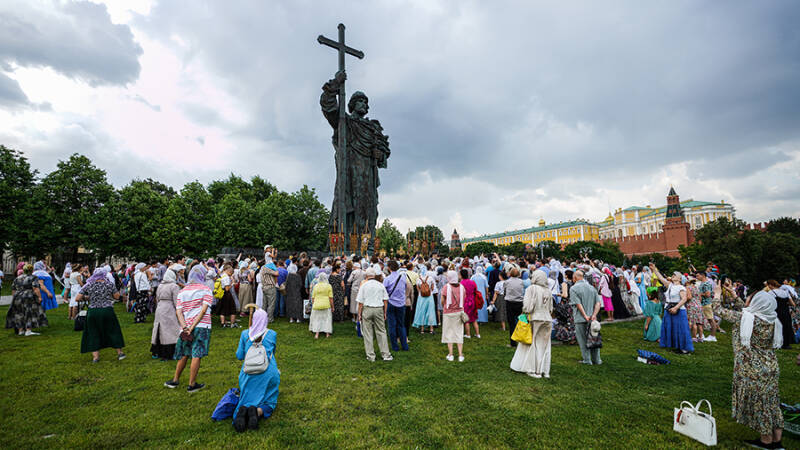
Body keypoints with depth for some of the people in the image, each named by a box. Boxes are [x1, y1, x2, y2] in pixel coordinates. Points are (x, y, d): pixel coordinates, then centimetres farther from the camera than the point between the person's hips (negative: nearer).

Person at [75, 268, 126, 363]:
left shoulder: (88, 285, 0)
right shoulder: (110, 284, -2)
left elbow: (77, 299, 0)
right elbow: (117, 297, 2)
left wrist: (87, 298, 18)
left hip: (93, 312, 1)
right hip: (107, 311, -1)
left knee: (94, 333, 13)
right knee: (113, 331, 12)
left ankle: (95, 356, 14)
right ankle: (119, 353, 19)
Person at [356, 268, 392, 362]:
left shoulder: (363, 285, -2)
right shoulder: (381, 285, 5)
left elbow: (360, 302, -3)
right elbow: (385, 300, 7)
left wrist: (359, 314, 5)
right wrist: (385, 313, 14)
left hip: (367, 309, -2)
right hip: (379, 309, 2)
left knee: (368, 333, 6)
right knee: (381, 332, 10)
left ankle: (370, 356, 11)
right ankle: (386, 354, 11)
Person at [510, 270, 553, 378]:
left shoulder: (531, 289, -10)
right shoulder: (548, 291, 6)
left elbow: (527, 305, -15)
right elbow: (551, 308, 10)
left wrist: (524, 313, 2)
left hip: (535, 319, -5)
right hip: (547, 319, 5)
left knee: (533, 344, 6)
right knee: (544, 345, 12)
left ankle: (535, 370, 10)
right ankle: (545, 371, 16)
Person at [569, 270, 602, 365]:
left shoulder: (573, 288, -7)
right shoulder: (591, 287, 10)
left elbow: (578, 304, -16)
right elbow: (598, 303, 2)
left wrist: (585, 316, -15)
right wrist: (594, 315, -5)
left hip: (580, 319, -5)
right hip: (592, 318, 5)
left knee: (583, 340, 5)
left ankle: (587, 360, 10)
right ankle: (596, 360, 21)